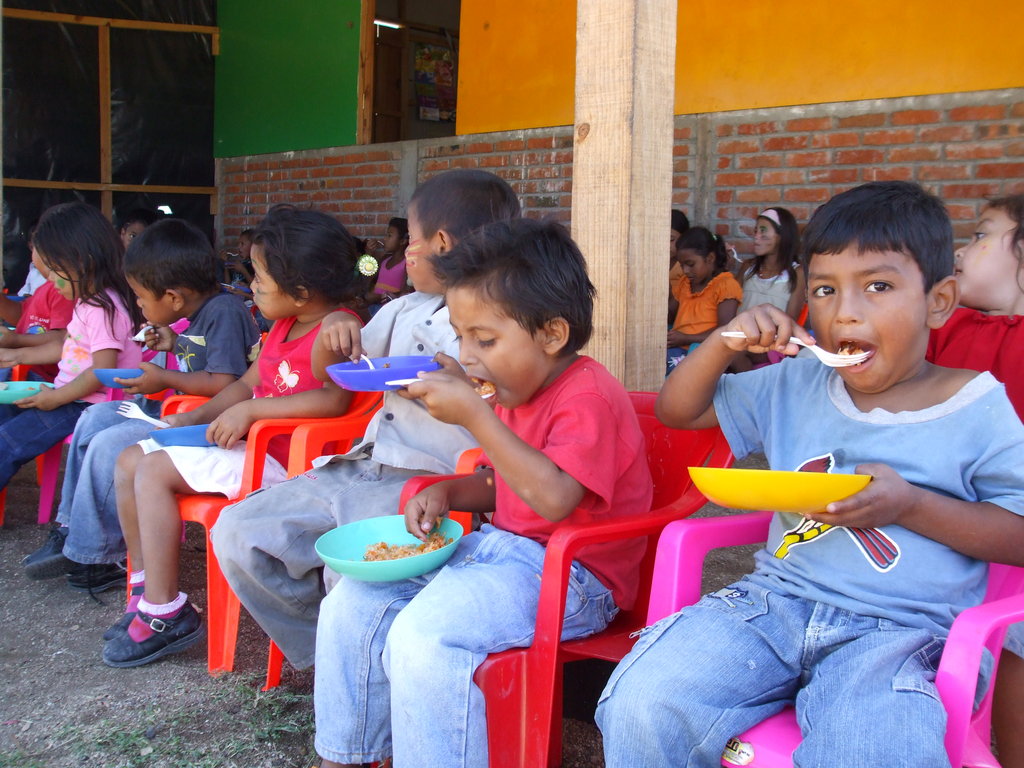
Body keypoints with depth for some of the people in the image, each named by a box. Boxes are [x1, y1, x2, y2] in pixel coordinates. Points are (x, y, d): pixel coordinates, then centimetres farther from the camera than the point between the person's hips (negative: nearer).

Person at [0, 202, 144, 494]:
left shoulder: (103, 309, -23)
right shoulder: (87, 301, 10)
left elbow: (103, 370, -27)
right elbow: (64, 344, 24)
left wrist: (56, 398, -20)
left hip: (88, 404, -11)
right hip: (69, 394, 11)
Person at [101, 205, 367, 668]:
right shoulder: (283, 327, 13)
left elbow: (334, 399, -34)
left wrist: (248, 410, -29)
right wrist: (196, 417, 7)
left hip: (281, 460, -11)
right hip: (247, 442, 11)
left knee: (153, 471, -17)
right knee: (129, 461, 9)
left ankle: (166, 613, -10)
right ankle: (146, 589, 15)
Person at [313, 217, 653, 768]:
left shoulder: (589, 397, -19)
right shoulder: (520, 393, 11)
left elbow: (553, 498, -33)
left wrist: (474, 416, -30)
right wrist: (448, 493, 3)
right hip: (501, 547, 10)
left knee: (422, 635, -32)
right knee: (353, 601, 6)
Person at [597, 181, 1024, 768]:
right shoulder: (792, 386, 15)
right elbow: (676, 409, 21)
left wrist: (911, 505, -12)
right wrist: (725, 344, 2)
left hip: (898, 628, -3)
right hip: (777, 597, 4)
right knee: (643, 704, -21)